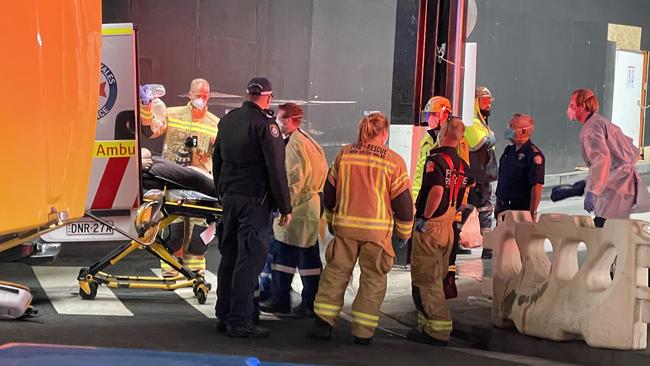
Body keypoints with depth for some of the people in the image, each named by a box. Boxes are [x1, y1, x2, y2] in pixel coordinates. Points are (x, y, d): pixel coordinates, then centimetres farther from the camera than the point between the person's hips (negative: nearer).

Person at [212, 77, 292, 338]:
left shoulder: (227, 120, 12)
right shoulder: (264, 123, -12)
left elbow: (217, 160, 20)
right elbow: (276, 168, -14)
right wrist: (285, 207, -11)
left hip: (229, 197, 8)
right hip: (255, 200, -8)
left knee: (229, 256, 13)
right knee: (250, 258, -6)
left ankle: (224, 316, 20)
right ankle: (239, 321, -7)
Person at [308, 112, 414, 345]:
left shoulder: (344, 155, 4)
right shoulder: (394, 161, -5)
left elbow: (329, 193, 12)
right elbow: (402, 200, -1)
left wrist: (332, 221, 25)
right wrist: (404, 232, 11)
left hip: (345, 226, 3)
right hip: (377, 230, -2)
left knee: (336, 272, 12)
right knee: (373, 278, 7)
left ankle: (323, 322, 7)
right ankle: (363, 331, 7)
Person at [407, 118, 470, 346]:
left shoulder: (436, 160, -15)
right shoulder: (462, 165, 10)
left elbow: (437, 190, -29)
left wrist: (425, 217, -19)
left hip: (430, 227, -8)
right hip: (448, 228, 8)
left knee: (424, 280, -1)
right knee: (435, 279, 17)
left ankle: (437, 331, -1)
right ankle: (429, 326, 23)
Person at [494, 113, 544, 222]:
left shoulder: (534, 155, -14)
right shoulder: (509, 150, 13)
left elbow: (537, 186, -19)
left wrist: (532, 214, -22)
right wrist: (498, 203, 18)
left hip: (521, 210, -8)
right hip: (503, 207, 8)